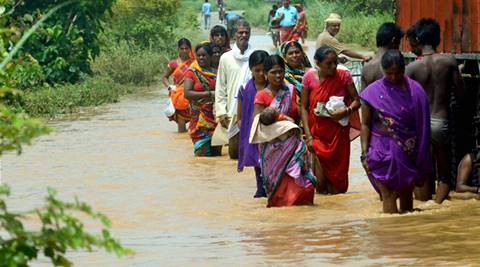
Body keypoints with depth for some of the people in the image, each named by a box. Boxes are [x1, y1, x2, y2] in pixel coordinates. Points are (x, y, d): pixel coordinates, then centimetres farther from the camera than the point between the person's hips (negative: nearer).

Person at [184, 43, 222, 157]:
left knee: (217, 151, 4)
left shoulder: (216, 73, 9)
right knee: (202, 152, -9)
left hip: (216, 116, 3)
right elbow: (187, 93, -12)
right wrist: (209, 94, -18)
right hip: (200, 116, -3)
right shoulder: (192, 72, 0)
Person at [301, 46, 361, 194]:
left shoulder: (343, 76, -5)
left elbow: (356, 100, 2)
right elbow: (304, 108, -2)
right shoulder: (309, 77, -6)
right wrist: (308, 136, -9)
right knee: (320, 182, -7)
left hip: (338, 133, 1)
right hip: (317, 133, -1)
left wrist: (346, 111, -20)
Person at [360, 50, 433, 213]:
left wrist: (421, 157, 3)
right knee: (388, 194, -9)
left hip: (408, 152, 2)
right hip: (383, 152, -2)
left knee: (406, 194, 8)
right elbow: (365, 124, 2)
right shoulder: (373, 91, -1)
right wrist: (364, 153, -6)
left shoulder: (415, 91, 1)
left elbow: (422, 126, 4)